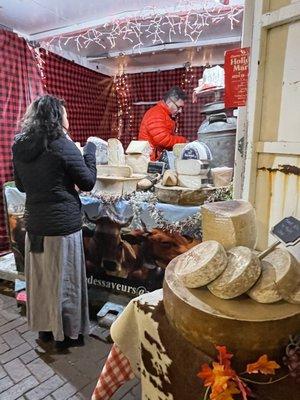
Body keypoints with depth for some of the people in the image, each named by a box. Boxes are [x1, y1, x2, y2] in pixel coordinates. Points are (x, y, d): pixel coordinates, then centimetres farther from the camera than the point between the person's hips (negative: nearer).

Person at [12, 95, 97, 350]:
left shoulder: (19, 147, 4)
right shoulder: (63, 146, -15)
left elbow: (21, 185, 15)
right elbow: (88, 183, -7)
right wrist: (90, 152, 3)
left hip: (34, 224, 6)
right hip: (63, 224, -6)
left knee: (40, 278, 19)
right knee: (63, 280, 10)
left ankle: (45, 327, 38)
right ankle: (66, 334, 27)